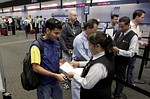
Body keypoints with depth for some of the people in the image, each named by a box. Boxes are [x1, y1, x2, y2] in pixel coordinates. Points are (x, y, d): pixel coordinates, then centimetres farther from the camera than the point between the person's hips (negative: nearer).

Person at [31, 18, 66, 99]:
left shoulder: (57, 43, 1)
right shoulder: (37, 46, -19)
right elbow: (36, 68, -21)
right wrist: (55, 75, -21)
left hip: (55, 82, 6)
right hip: (44, 84, -6)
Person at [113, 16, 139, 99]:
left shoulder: (133, 36, -17)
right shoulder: (118, 33, 2)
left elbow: (131, 53, -19)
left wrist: (118, 50, -27)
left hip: (122, 62, -6)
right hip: (113, 58, 6)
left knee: (120, 79, 15)